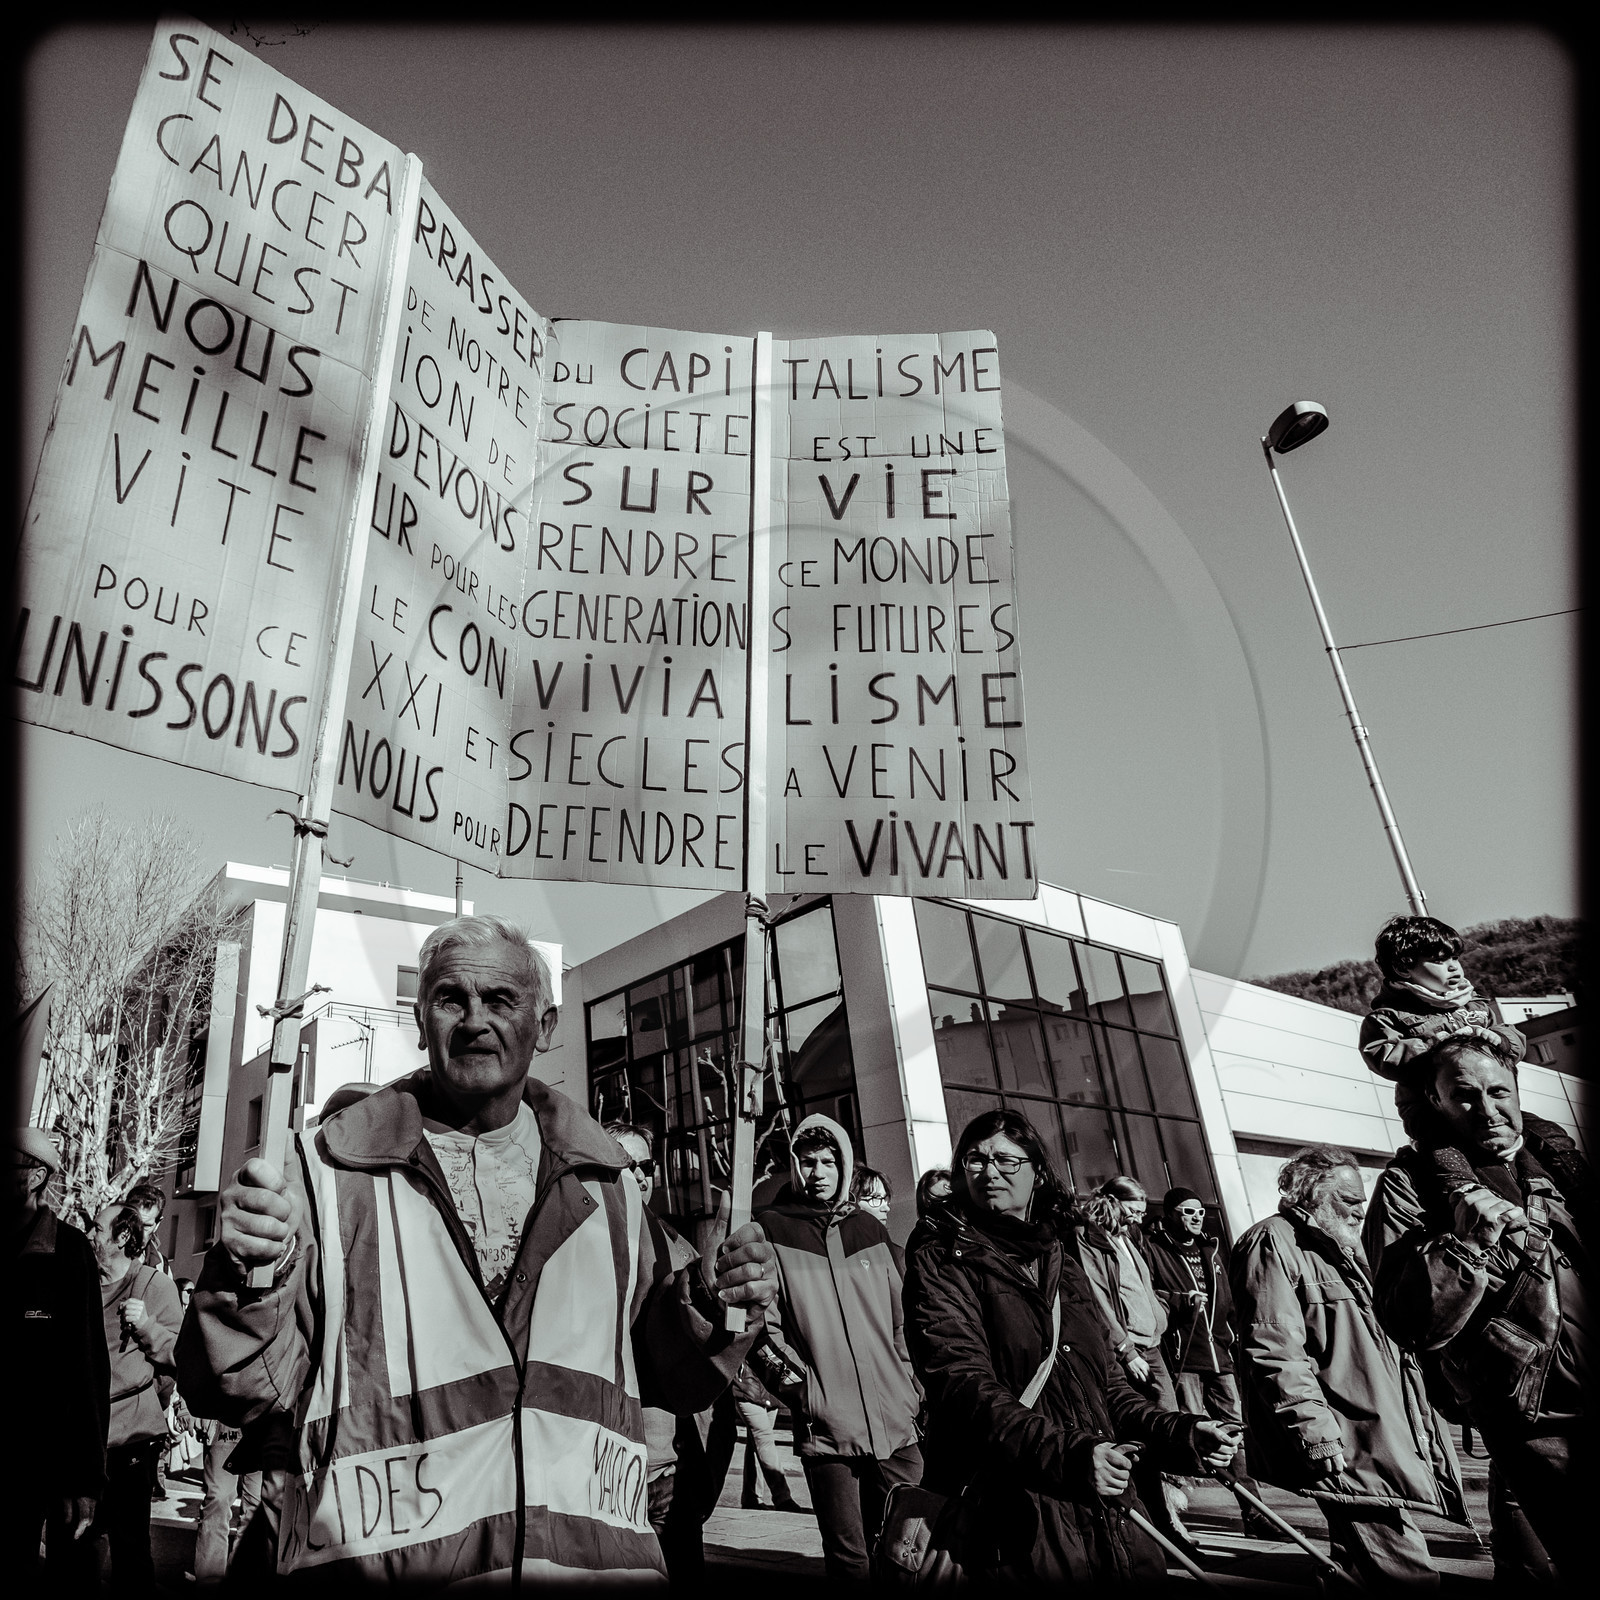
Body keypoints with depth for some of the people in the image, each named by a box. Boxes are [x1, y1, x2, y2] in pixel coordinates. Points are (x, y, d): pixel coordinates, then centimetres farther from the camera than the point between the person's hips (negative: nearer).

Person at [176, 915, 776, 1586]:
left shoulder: (604, 1180, 5)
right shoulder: (331, 1168, -4)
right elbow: (237, 1391, -4)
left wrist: (711, 1307, -7)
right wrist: (254, 1276, -23)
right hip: (384, 1560, -2)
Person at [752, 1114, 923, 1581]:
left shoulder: (869, 1229, 13)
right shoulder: (770, 1229, 0)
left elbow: (901, 1315, 18)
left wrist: (910, 1382, 10)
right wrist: (792, 1381, -11)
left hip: (897, 1423, 4)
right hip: (824, 1424, -3)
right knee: (848, 1558, 2)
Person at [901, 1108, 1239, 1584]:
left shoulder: (1063, 1265, 16)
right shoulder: (940, 1261, -5)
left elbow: (1107, 1382, 18)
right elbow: (965, 1387, -18)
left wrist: (1175, 1430, 0)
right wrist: (1068, 1455, -30)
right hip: (1014, 1523, -6)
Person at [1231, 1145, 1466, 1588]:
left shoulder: (1342, 1252, 22)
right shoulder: (1275, 1243, -12)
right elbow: (1275, 1351, -21)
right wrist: (1317, 1433, -24)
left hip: (1387, 1446, 10)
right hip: (1348, 1453, -10)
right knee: (1407, 1573, -14)